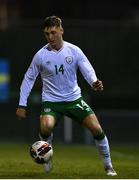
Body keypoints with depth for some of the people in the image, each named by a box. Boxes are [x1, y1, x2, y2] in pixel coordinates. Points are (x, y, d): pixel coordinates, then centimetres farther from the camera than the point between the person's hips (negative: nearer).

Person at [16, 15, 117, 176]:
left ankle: (108, 166, 8)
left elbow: (87, 69, -9)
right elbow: (29, 78, 4)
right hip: (51, 101, -1)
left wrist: (94, 82, -33)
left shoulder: (74, 51, -5)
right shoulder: (41, 55, -6)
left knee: (97, 129, -11)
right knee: (46, 127, -31)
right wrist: (22, 105, 1)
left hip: (74, 98, 1)